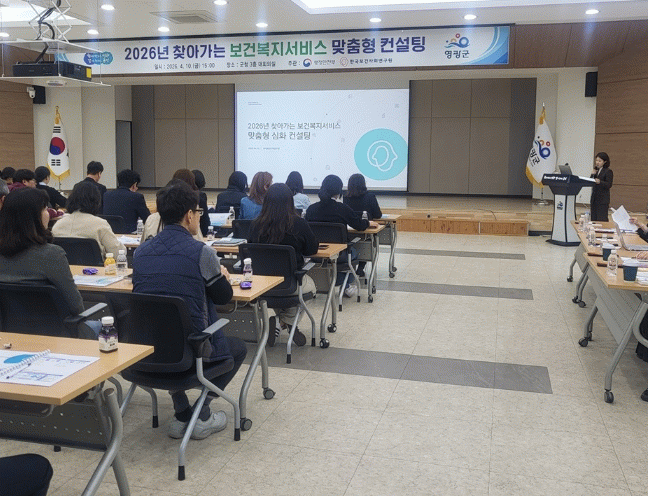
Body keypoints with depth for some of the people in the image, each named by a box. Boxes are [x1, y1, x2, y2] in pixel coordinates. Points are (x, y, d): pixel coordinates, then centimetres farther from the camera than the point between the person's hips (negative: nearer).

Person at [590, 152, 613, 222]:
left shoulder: (608, 171, -5)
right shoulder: (596, 170, 14)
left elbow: (609, 185, -13)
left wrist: (600, 182, -30)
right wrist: (592, 174, -4)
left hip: (603, 200, -6)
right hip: (594, 199, 7)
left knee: (602, 219, -9)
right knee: (594, 219, 7)